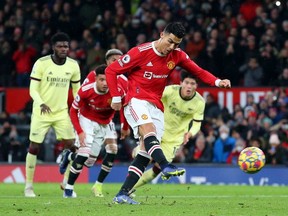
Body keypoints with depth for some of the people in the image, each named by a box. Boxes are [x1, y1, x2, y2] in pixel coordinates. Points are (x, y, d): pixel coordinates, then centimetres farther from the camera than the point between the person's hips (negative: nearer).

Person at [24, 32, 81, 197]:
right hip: (41, 112, -3)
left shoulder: (73, 65, -2)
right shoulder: (41, 63, -13)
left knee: (71, 146, -6)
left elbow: (77, 89, 9)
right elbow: (33, 89, -12)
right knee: (34, 147, -2)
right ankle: (29, 186, 9)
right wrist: (41, 104, -29)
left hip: (62, 112, 3)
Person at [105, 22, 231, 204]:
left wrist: (217, 82, -9)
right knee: (148, 129, -34)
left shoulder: (177, 55, 4)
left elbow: (198, 71, 9)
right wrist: (116, 97, -8)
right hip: (136, 101, -6)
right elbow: (111, 71, -5)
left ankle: (123, 194, -2)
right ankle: (165, 167, -55)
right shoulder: (141, 52, -11)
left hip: (156, 107, 6)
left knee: (146, 152, -3)